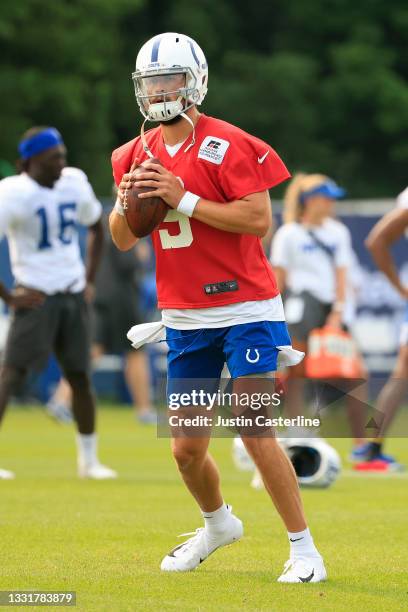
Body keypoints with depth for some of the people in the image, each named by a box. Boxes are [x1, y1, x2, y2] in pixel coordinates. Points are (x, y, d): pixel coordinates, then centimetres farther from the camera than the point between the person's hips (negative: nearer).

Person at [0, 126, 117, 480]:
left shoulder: (74, 183, 3)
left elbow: (96, 229, 20)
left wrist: (89, 281, 12)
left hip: (73, 295, 5)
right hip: (37, 297, -5)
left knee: (80, 377, 9)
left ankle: (89, 460, 21)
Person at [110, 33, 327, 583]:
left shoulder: (227, 146, -11)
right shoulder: (138, 155, 8)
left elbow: (259, 218, -19)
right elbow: (122, 240, 12)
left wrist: (183, 199, -22)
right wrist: (126, 203, -9)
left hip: (244, 309, -6)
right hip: (183, 318, 6)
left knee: (255, 434, -13)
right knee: (187, 450, 10)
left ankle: (303, 548, -1)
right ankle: (218, 524, 39)